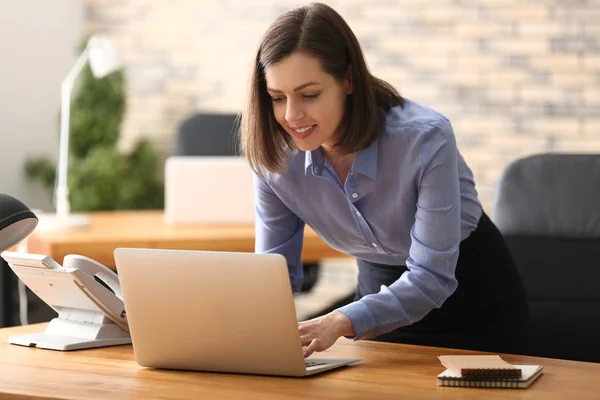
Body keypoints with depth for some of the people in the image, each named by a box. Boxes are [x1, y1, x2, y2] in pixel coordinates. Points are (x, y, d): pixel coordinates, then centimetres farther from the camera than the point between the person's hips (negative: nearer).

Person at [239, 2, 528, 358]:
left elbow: (432, 277, -32)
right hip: (381, 291, 3)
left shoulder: (425, 138, -32)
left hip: (474, 299, -3)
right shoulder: (276, 159, -19)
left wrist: (341, 322, -46)